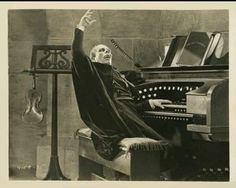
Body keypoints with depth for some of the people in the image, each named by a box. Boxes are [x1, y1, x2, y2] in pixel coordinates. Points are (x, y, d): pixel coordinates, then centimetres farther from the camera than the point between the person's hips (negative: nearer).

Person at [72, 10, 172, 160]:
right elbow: (77, 53, -6)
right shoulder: (93, 71, 14)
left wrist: (150, 103, 14)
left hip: (130, 116, 7)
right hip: (112, 118, -7)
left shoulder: (118, 76, 34)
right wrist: (81, 28, -7)